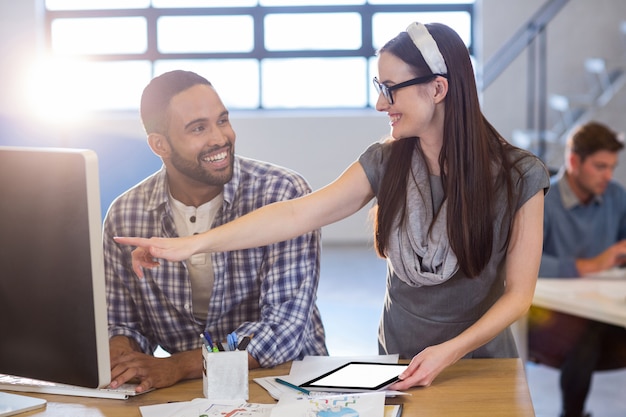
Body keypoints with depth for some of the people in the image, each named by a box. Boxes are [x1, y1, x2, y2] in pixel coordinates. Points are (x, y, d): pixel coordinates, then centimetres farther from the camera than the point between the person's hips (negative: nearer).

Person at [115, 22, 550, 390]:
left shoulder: (519, 176, -15)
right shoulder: (386, 162, -8)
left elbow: (518, 294, -11)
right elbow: (298, 213, -17)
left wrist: (449, 352, -24)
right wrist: (192, 244, -25)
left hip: (480, 364, -2)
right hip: (399, 362, 2)